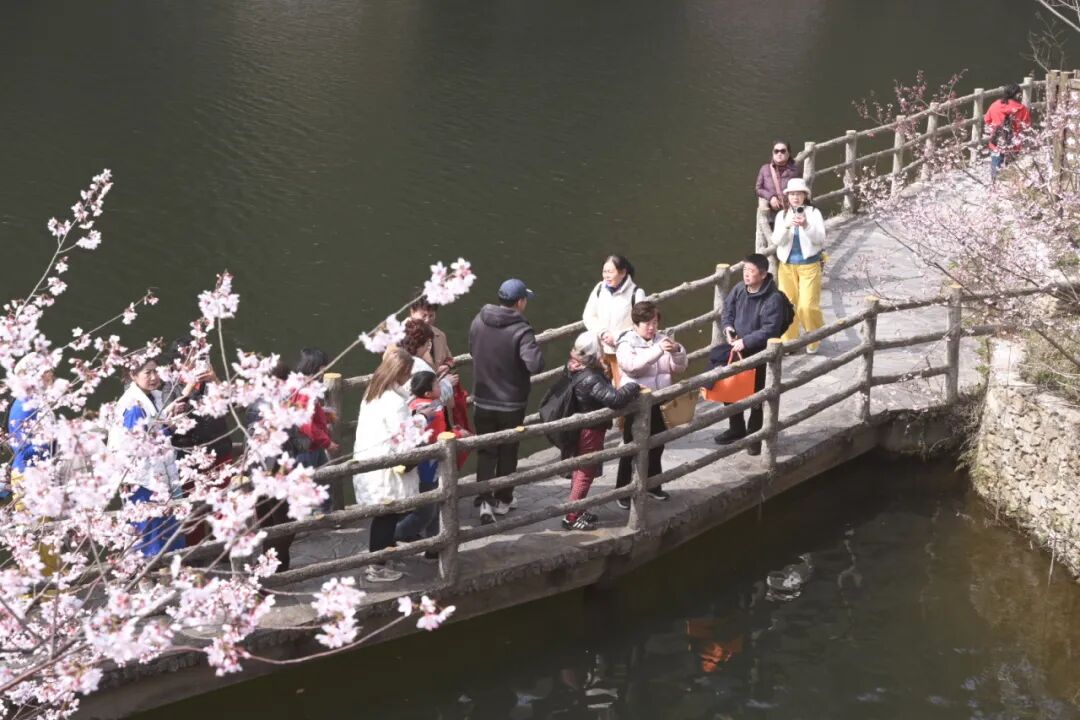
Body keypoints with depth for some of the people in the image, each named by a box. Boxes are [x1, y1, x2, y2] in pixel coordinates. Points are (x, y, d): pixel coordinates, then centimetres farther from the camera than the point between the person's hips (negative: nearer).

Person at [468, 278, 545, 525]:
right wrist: (534, 347, -11)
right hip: (511, 403, -3)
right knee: (507, 452, 15)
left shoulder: (479, 321, -5)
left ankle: (485, 501, -4)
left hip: (482, 400, 3)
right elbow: (535, 364, -30)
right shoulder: (521, 330, -22)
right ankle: (503, 500, 26)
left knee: (486, 452, 9)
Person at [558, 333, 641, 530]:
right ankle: (571, 518, 10)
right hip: (591, 431, -9)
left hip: (578, 428, 9)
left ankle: (577, 511, 35)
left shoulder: (574, 369, -4)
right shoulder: (591, 379, -30)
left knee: (580, 470, 22)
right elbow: (615, 399, -37)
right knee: (586, 473, 4)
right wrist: (634, 387, -22)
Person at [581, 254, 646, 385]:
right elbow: (588, 316, 4)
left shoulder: (636, 293, -15)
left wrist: (615, 337, -17)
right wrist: (602, 332, -13)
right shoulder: (599, 288, -2)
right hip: (600, 349, 5)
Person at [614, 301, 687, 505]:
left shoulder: (662, 339, 5)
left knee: (657, 445, 17)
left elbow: (679, 367, 5)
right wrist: (658, 350, -36)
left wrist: (677, 351, -17)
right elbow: (632, 365, -29)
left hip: (659, 402, 5)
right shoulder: (626, 343, -9)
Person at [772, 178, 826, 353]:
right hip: (787, 265, 3)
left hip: (809, 265, -3)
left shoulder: (814, 213, -4)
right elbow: (776, 241, -6)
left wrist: (806, 226, -28)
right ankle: (789, 341, 18)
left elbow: (820, 239, -11)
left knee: (808, 305, -8)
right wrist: (787, 226, -23)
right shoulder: (782, 215, 4)